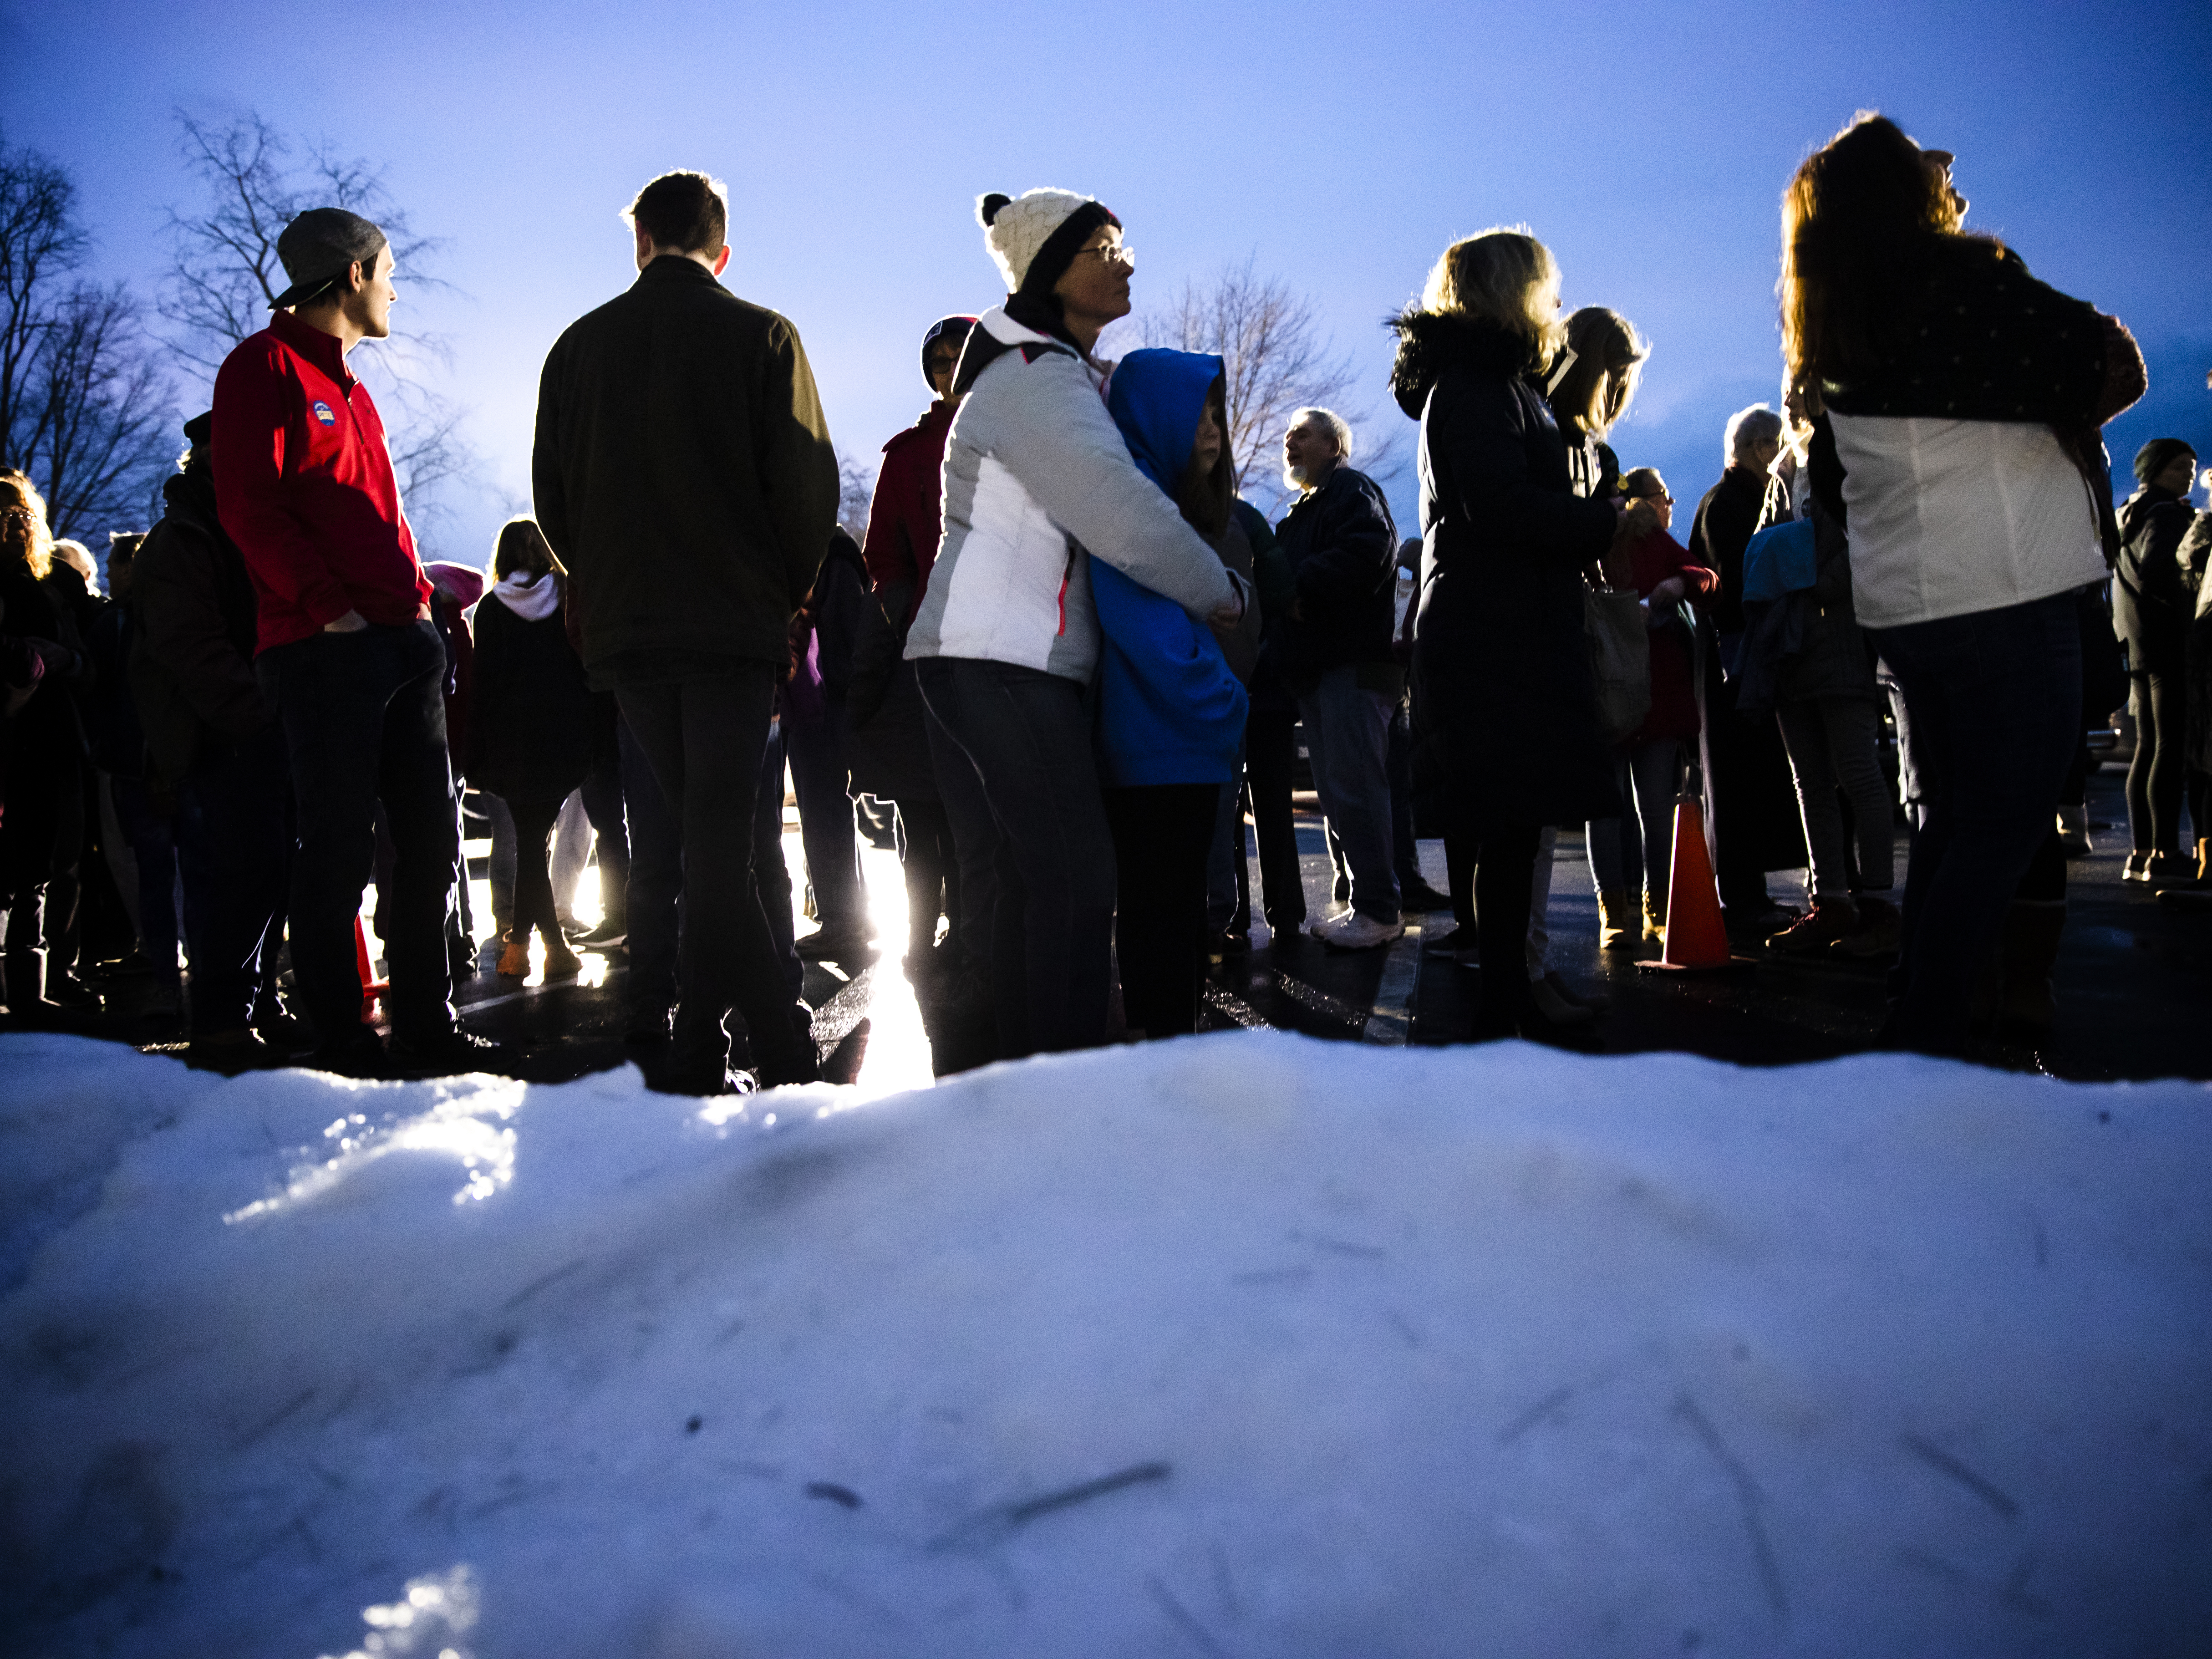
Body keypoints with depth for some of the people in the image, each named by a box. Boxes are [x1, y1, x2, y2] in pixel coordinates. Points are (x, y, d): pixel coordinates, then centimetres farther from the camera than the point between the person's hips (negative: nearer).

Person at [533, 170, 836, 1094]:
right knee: (719, 842, -3)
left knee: (708, 835, 9)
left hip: (622, 626, 3)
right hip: (733, 624, -3)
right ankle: (698, 1059, -6)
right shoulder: (761, 337, -1)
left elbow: (552, 499, 9)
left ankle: (779, 1047, 7)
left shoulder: (578, 346, 9)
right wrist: (787, 593, 9)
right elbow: (807, 486, -6)